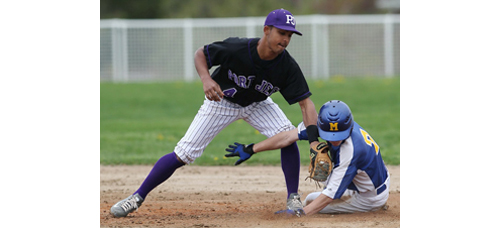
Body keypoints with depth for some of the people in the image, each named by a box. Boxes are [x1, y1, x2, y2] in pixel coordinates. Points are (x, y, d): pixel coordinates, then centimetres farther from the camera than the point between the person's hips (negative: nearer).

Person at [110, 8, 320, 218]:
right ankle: (138, 197, 5)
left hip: (257, 104, 2)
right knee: (183, 155, -9)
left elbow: (305, 102, -27)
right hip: (222, 100, -2)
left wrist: (314, 138, -41)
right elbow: (200, 53, -18)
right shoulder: (236, 49, -34)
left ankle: (293, 199, -7)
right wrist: (206, 79, -38)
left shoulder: (287, 66, -28)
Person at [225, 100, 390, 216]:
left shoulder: (351, 151, -38)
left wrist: (301, 212, -44)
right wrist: (251, 150, -11)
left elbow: (331, 194, -36)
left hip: (370, 199, -8)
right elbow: (289, 137, -13)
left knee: (311, 201, -2)